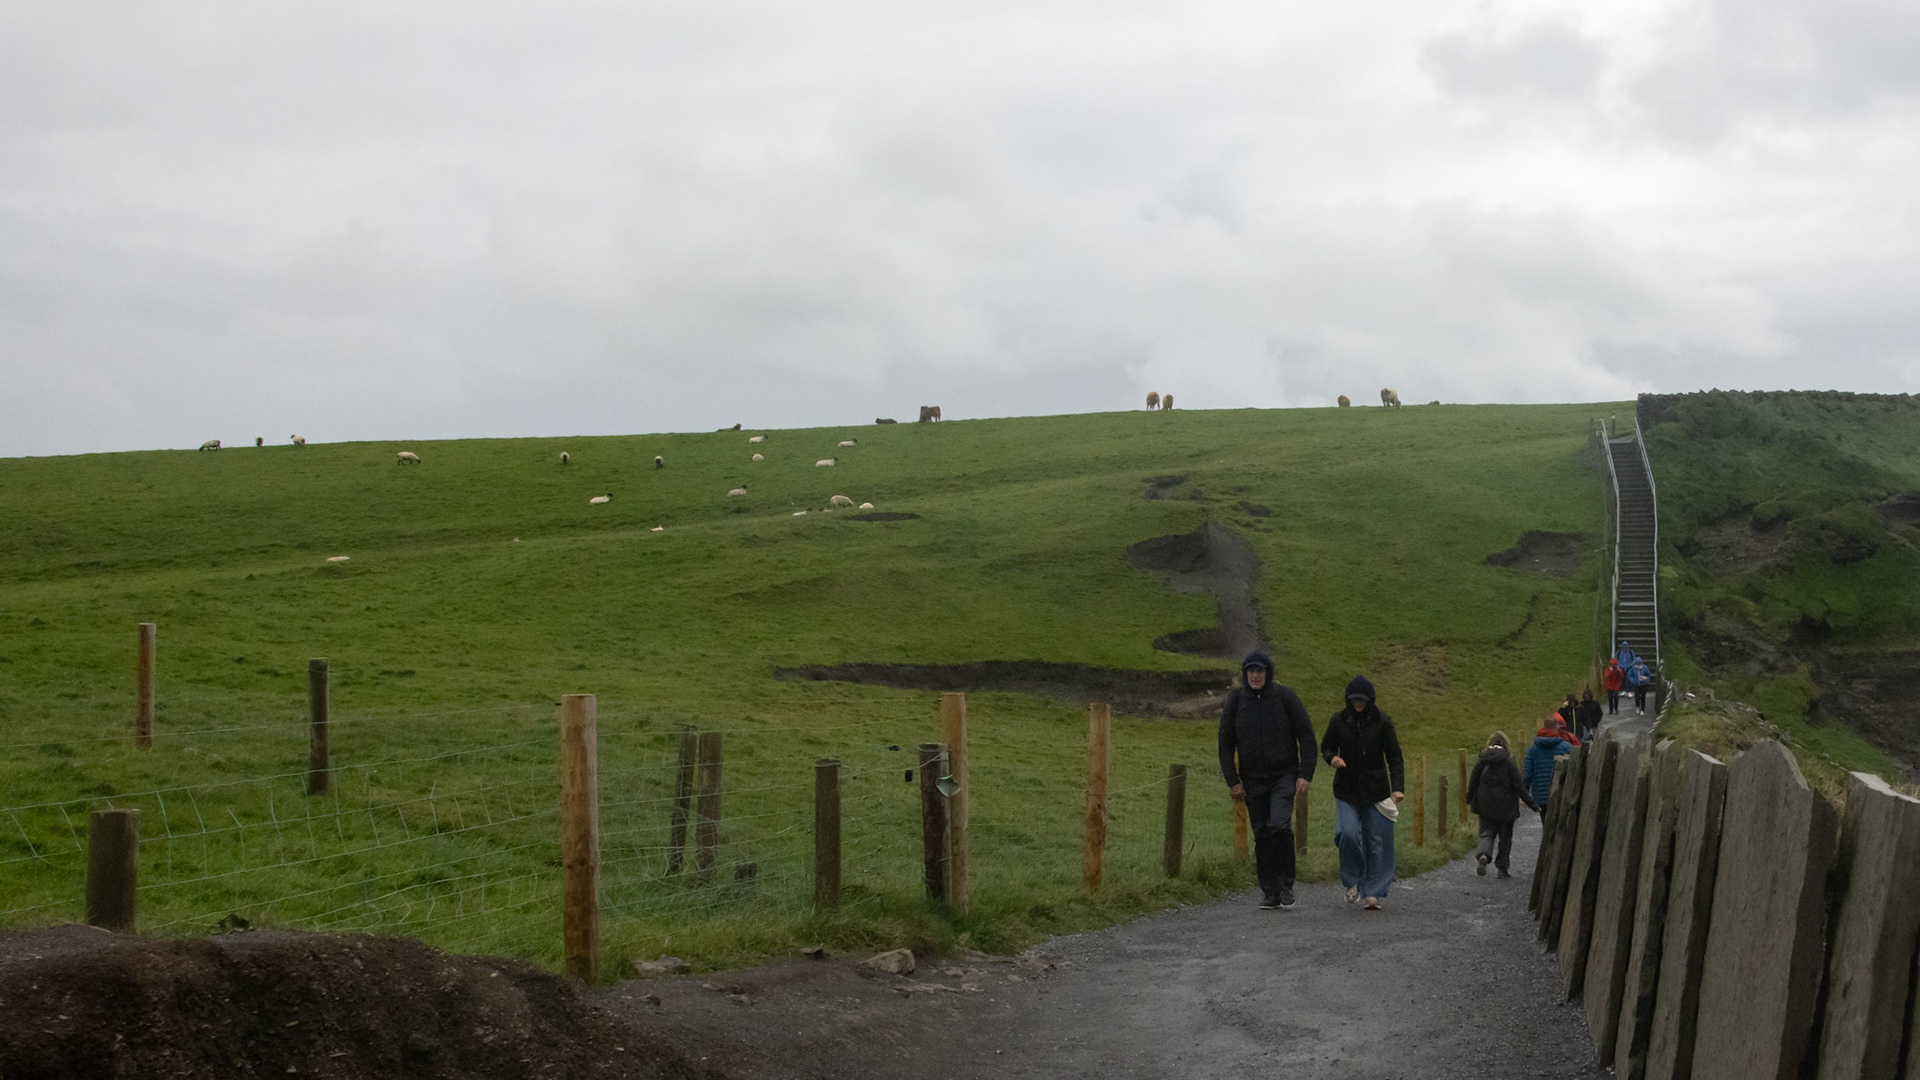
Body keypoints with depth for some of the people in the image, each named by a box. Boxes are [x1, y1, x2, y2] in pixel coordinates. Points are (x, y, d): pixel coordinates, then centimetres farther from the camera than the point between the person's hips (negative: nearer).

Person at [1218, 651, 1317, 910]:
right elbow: (1226, 742, 7)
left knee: (1280, 826, -18)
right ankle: (1270, 892, 14)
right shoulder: (1236, 700, 2)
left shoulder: (1285, 696, -4)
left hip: (1284, 776, -3)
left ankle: (1286, 886, -5)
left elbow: (1306, 735, -1)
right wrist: (1232, 780, 1)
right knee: (1262, 836, 5)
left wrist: (1305, 774, -8)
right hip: (1253, 780, 3)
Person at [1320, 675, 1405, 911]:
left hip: (1376, 790, 0)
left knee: (1377, 841, -3)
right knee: (1348, 833, -18)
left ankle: (1374, 893, 5)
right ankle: (1353, 882, 4)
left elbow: (1394, 757, -2)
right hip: (1347, 790, 0)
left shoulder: (1382, 722, -2)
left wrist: (1398, 787, -14)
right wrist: (1332, 758, -10)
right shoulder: (1339, 721, 2)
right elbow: (1326, 747, 15)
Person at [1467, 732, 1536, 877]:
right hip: (1505, 806, -2)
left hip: (1485, 806, 2)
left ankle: (1483, 855, -22)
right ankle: (1502, 868, 14)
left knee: (1487, 833, 8)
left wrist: (1469, 799, 23)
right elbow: (1519, 786, -9)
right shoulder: (1509, 762, -9)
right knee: (1505, 837, 12)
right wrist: (1531, 803, -2)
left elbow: (1473, 782, 6)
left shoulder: (1482, 761, -2)